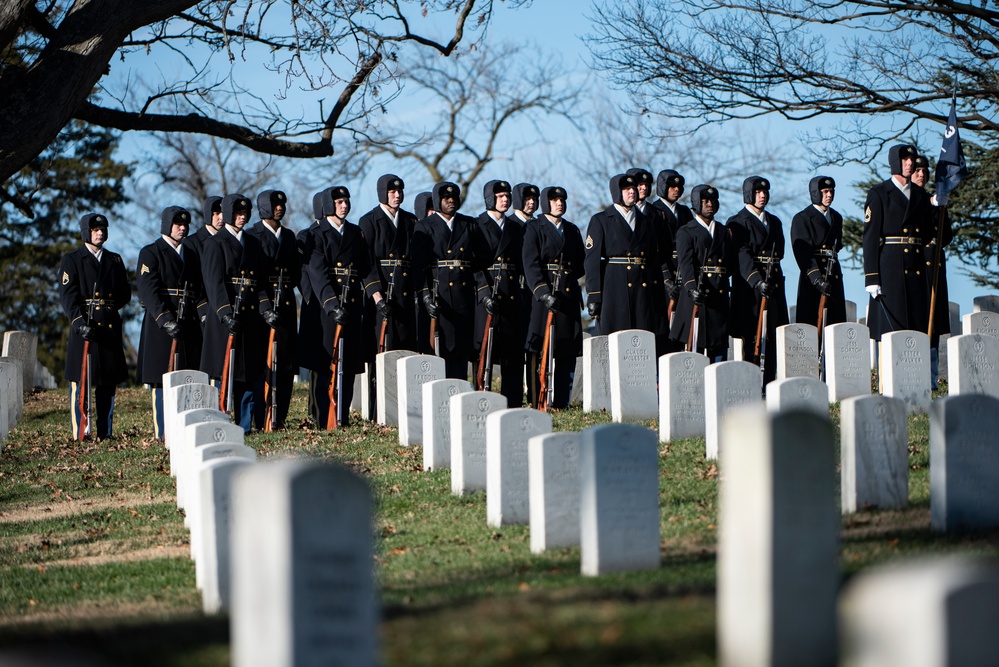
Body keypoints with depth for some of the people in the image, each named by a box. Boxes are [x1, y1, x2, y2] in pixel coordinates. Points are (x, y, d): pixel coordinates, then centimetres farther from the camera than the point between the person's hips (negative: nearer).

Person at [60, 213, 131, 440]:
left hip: (110, 326, 5)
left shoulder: (115, 260, 17)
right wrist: (79, 320, -22)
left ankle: (105, 431, 10)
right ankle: (81, 429, -6)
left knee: (108, 381, 5)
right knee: (81, 379, -7)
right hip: (84, 325, -5)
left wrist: (107, 308, -1)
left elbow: (125, 294, 15)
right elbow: (67, 295, -8)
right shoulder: (72, 260, 3)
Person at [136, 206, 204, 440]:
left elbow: (199, 289, 21)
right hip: (161, 327, -6)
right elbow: (148, 291, -11)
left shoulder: (191, 254, 19)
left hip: (189, 325, 6)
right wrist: (165, 320, -21)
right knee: (162, 380, -6)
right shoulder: (151, 253, 0)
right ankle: (163, 432, -5)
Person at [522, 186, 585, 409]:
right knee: (539, 349, -8)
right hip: (544, 294, -5)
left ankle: (561, 401, 7)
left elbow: (581, 265, 23)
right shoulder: (534, 228, 1)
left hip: (569, 296, 5)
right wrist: (543, 292, -22)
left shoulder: (572, 230, 19)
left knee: (567, 351, 3)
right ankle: (536, 401, -7)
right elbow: (531, 265, -10)